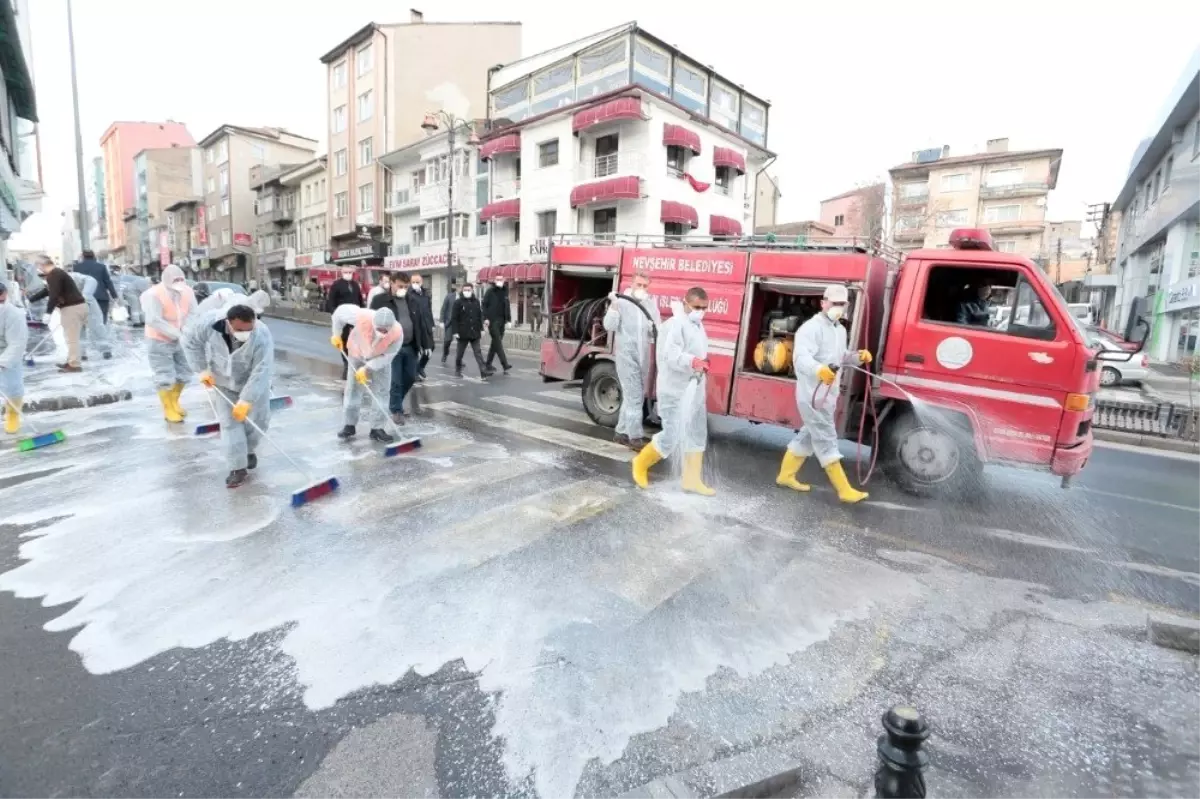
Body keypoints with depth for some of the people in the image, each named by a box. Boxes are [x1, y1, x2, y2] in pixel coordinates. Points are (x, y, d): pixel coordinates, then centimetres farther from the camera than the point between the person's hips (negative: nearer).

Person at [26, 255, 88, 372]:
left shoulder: (53, 275, -11)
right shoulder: (56, 273, 22)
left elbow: (53, 295, -19)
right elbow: (45, 291, 32)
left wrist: (48, 312, -17)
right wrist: (29, 299, 36)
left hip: (72, 307, -11)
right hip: (77, 305, 11)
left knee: (71, 338, -6)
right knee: (72, 337, 18)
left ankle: (74, 365, -3)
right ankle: (72, 361, 26)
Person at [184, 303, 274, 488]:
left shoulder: (262, 336, -36)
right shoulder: (210, 323, -29)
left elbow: (261, 373, -35)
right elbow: (191, 341, -8)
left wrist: (246, 400, -38)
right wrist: (203, 369, -11)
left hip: (253, 384, -1)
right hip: (222, 382, 1)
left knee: (258, 420, 4)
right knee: (229, 422, -3)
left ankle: (248, 450, 34)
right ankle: (238, 468, 2)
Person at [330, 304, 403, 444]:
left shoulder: (398, 333, -35)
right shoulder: (362, 317, -37)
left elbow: (386, 357, -23)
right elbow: (341, 311, -17)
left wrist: (367, 368, -28)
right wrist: (336, 334, -9)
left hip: (379, 361, 0)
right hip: (357, 355, 0)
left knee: (375, 393, 1)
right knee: (353, 391, 1)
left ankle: (376, 428, 9)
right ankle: (349, 425, 15)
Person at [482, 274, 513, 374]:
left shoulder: (505, 292, 13)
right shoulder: (490, 291, -3)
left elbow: (507, 306, 16)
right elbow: (484, 305, -5)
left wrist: (508, 319, 9)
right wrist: (486, 318, -13)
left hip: (501, 321, 6)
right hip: (492, 321, -6)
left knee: (495, 343, 10)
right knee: (498, 343, -10)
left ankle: (488, 364, 20)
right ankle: (505, 365, -15)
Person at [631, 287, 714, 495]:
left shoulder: (697, 325, 12)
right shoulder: (676, 325, -18)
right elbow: (671, 356, -31)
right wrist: (693, 361, -44)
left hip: (695, 390, 10)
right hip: (675, 391, -10)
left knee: (697, 435, 13)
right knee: (671, 438, -5)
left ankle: (692, 480, 22)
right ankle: (641, 463, 19)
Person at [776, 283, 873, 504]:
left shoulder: (840, 330, 15)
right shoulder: (811, 328, -17)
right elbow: (801, 358, -32)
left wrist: (858, 356, 6)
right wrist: (819, 370, -52)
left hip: (827, 394, 10)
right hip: (813, 395, -10)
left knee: (808, 437, 18)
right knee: (826, 441, -4)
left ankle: (786, 475, 31)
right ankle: (844, 490, 1)